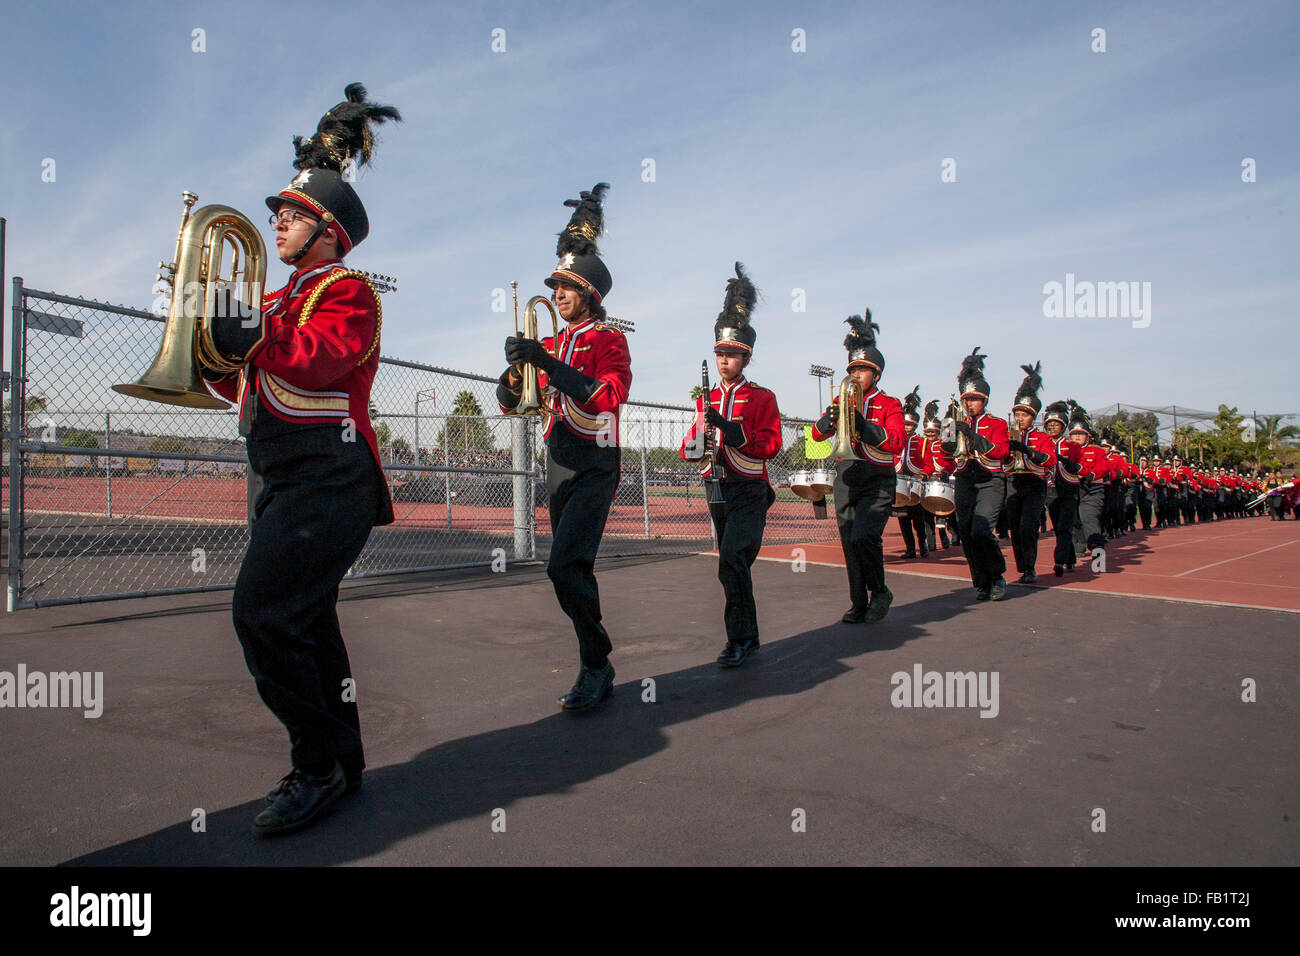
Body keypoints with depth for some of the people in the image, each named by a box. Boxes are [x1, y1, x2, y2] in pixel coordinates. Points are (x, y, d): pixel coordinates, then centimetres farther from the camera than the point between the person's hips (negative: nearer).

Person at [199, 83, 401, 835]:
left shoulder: (347, 291, -3)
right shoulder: (287, 299, 22)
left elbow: (317, 360, -22)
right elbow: (244, 386, 19)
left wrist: (253, 329, -25)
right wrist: (217, 343, 4)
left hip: (328, 481, -10)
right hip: (289, 482, 10)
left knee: (264, 613, -16)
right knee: (305, 621, 12)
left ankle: (319, 765, -3)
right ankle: (343, 760, 24)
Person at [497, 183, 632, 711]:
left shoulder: (608, 339, -3)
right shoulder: (549, 345, 16)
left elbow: (611, 395, -21)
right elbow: (508, 403, 14)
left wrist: (549, 364, -24)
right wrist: (516, 366, -7)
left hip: (593, 465, -7)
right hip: (558, 464, 7)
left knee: (565, 565, -20)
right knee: (573, 569, 11)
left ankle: (596, 665, -5)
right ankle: (597, 669, 23)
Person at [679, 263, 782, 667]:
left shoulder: (762, 398, -3)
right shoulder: (707, 400, 12)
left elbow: (771, 446, -13)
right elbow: (688, 448, 11)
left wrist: (728, 426, -23)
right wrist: (696, 442, -14)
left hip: (748, 493, -6)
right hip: (717, 491, 6)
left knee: (731, 563, -19)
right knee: (736, 566, 13)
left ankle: (738, 640, -10)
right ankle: (750, 637, 24)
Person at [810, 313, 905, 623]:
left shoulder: (889, 405, 1)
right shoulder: (843, 399, 13)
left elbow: (897, 443, -13)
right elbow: (817, 434, 7)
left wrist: (860, 422, -21)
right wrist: (832, 416, -14)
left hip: (877, 483, -4)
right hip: (845, 479, 4)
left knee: (863, 537, -21)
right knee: (850, 544, 4)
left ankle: (879, 592, 2)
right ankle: (859, 603, 15)